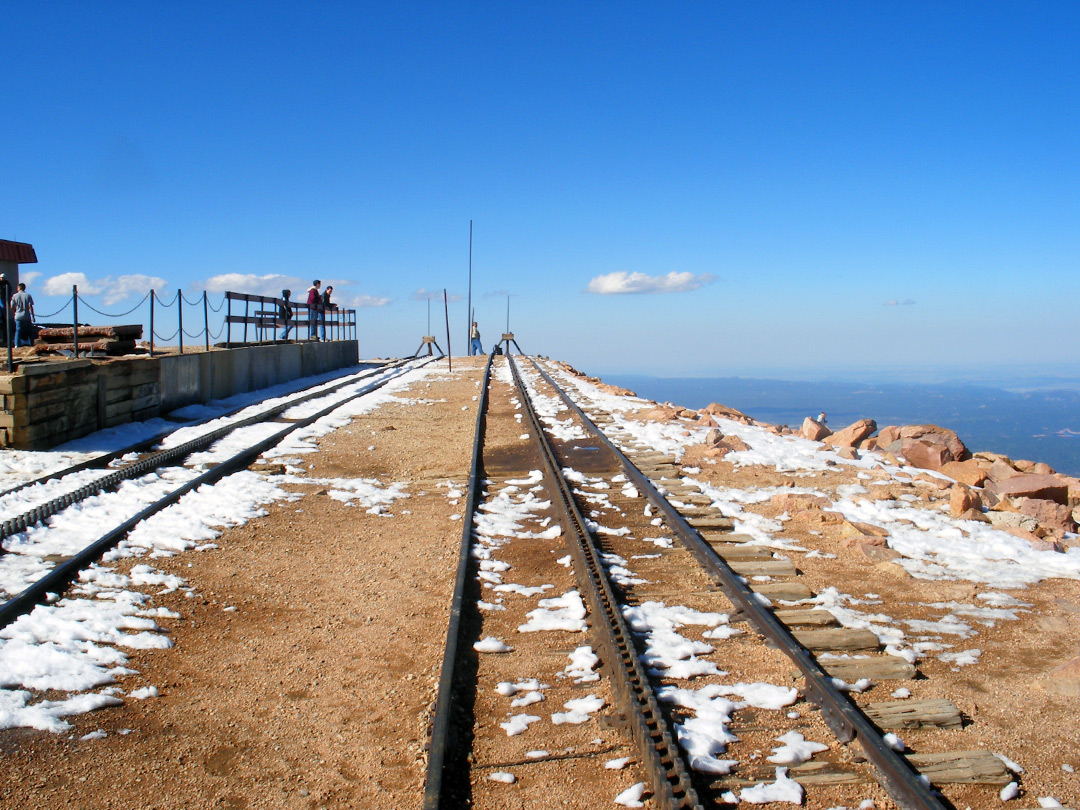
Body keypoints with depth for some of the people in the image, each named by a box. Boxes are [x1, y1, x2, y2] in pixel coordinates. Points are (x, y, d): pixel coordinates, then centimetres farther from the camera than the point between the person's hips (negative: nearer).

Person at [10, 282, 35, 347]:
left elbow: (12, 307, 1)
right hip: (27, 316, -1)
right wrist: (33, 316, -5)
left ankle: (17, 344, -2)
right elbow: (30, 306, -8)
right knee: (30, 331, 8)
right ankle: (31, 344, 8)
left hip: (18, 316, 1)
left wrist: (15, 313, 19)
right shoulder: (28, 295, -3)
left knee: (18, 330, 4)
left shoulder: (15, 296, 0)